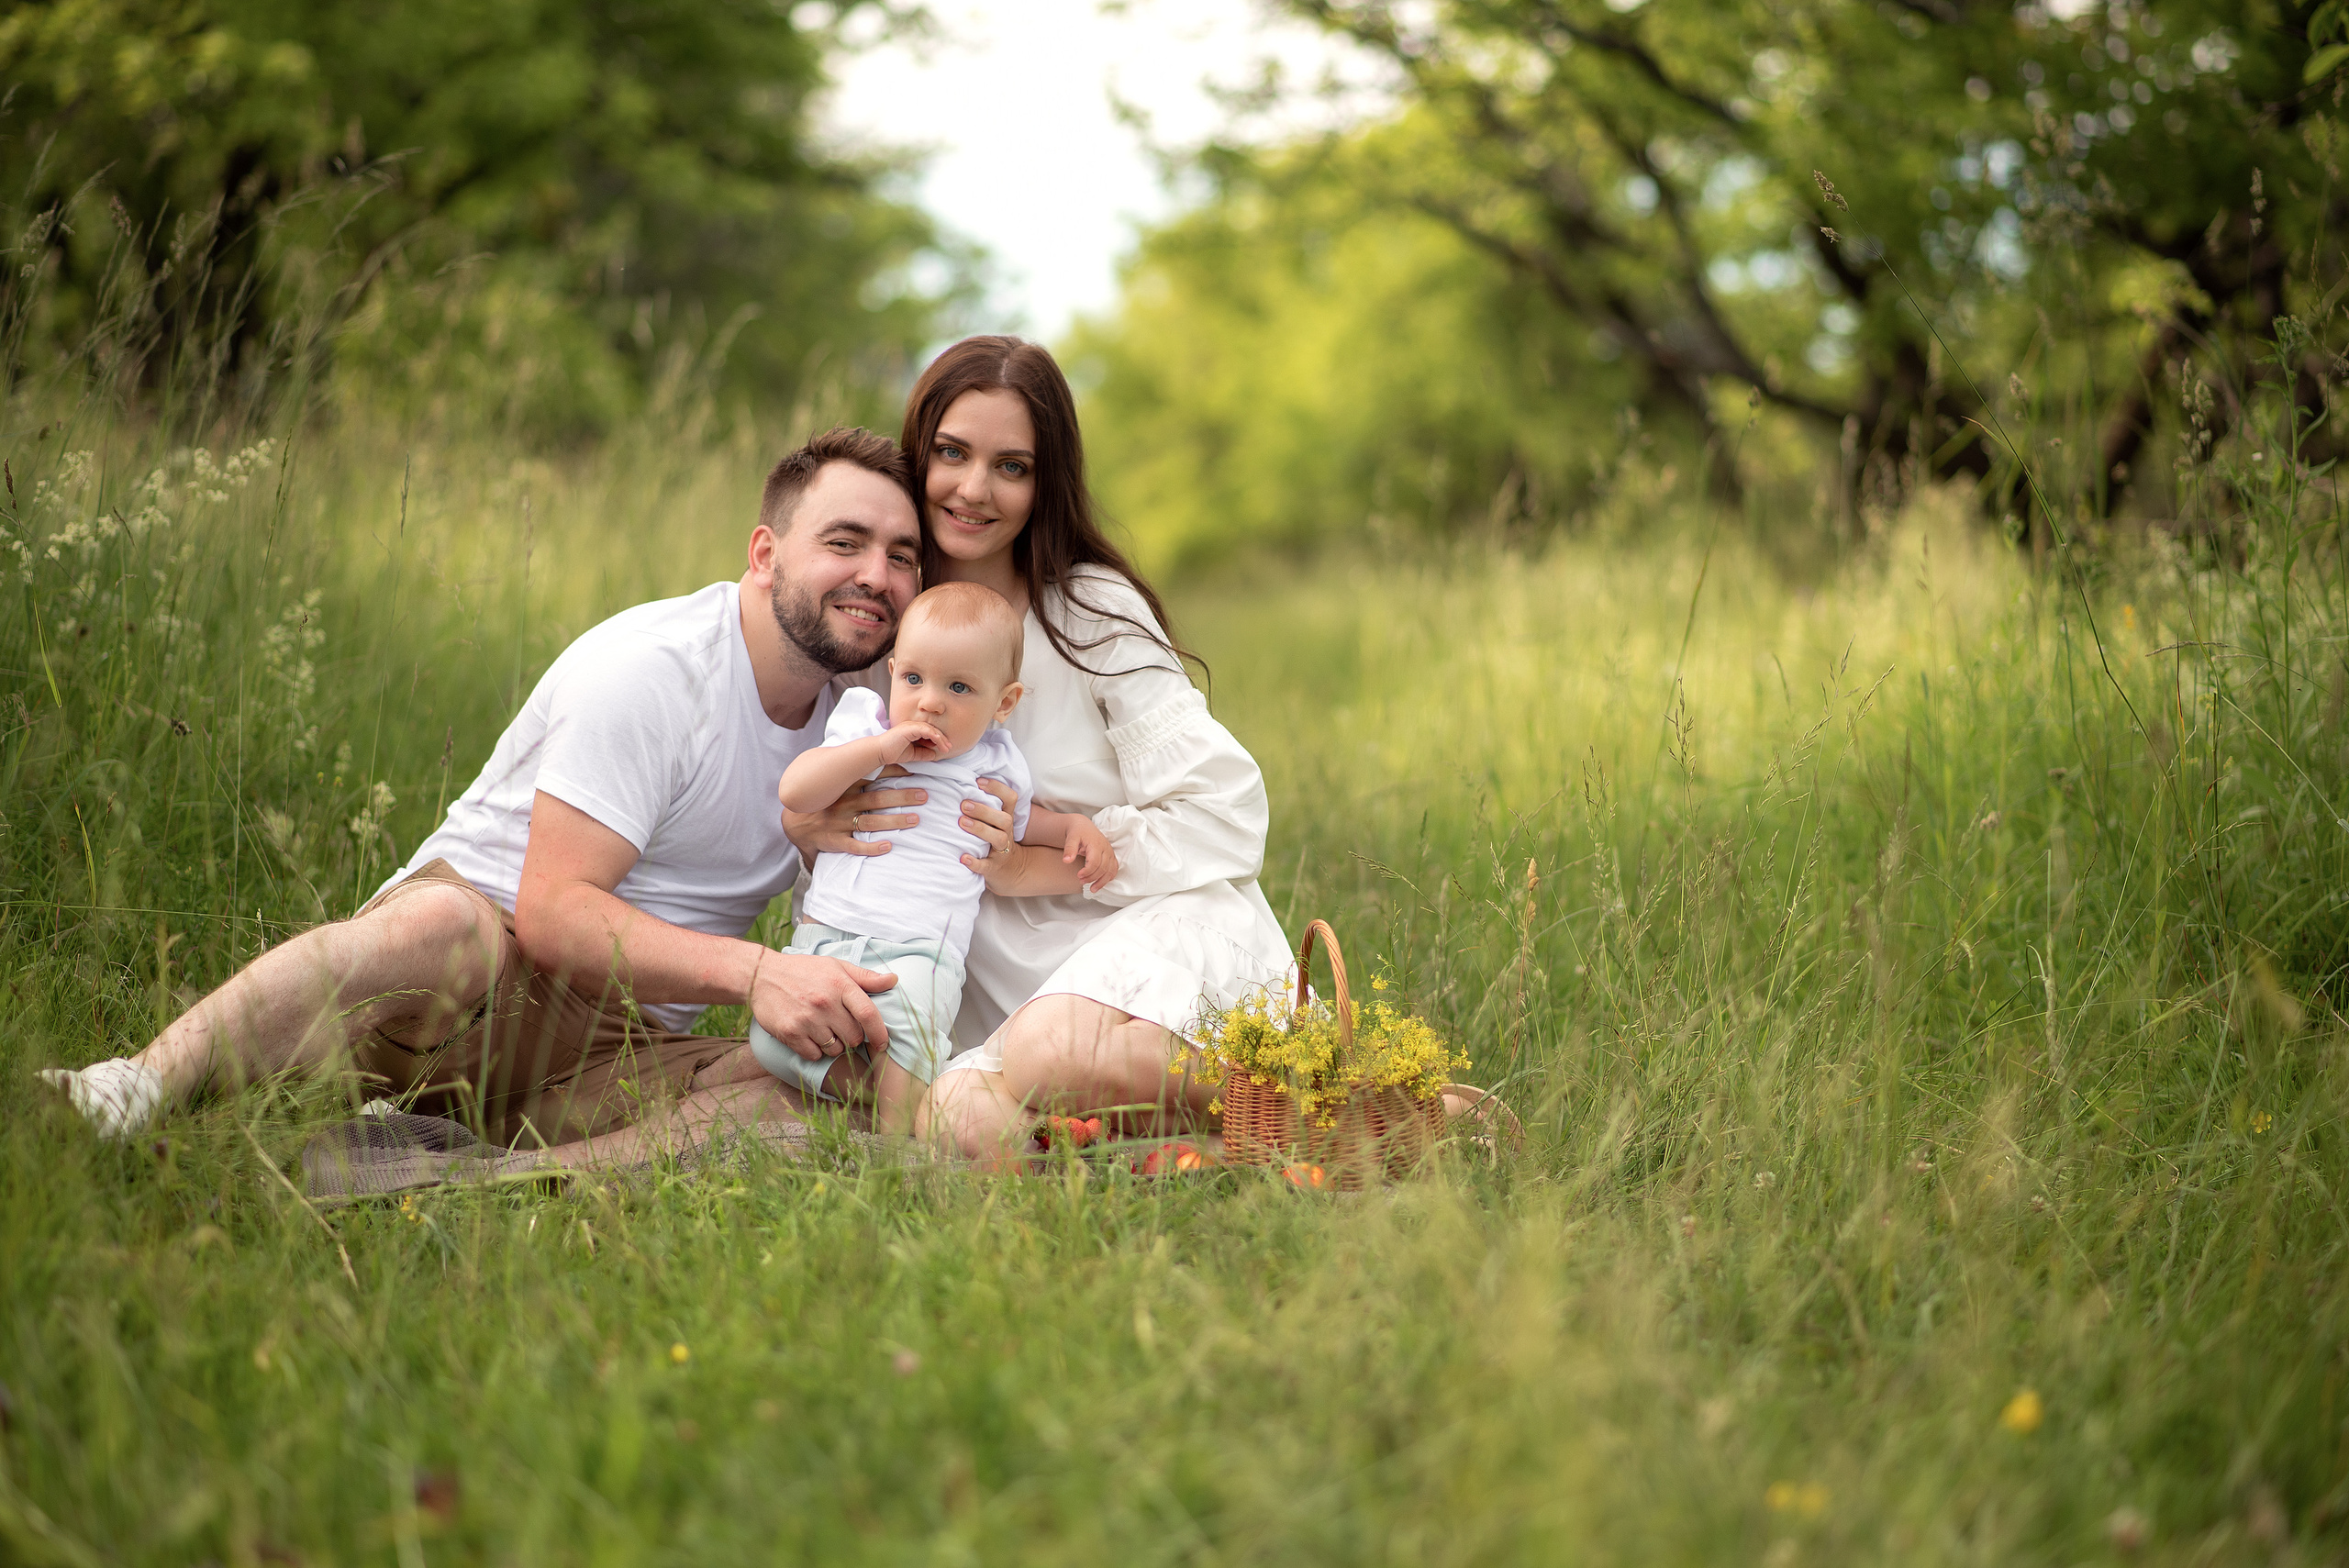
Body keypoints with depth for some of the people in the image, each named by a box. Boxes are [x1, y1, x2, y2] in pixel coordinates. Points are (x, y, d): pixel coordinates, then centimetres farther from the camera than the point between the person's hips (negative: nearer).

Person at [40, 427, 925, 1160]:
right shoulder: (647, 669, -11)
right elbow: (550, 909, -21)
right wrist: (748, 969, -33)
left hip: (612, 1047, 5)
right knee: (447, 916, -42)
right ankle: (140, 1088, -42)